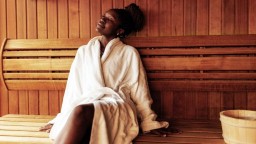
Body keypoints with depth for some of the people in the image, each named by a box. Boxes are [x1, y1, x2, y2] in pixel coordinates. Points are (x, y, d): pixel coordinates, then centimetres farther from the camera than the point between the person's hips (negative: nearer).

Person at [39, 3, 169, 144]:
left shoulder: (129, 53, 9)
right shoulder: (84, 51, 19)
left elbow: (138, 89, 8)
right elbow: (73, 87, 17)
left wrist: (149, 122, 9)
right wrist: (62, 118, 14)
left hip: (117, 108, -2)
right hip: (86, 104, 3)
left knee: (80, 111, -35)